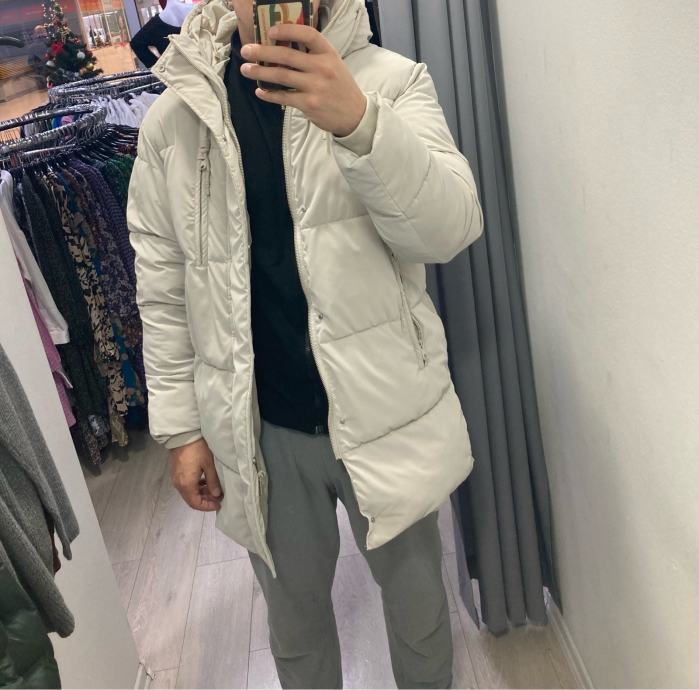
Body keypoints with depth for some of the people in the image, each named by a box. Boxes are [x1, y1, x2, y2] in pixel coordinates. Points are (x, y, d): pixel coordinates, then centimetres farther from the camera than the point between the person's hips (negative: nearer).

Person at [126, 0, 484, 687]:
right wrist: (180, 429, 3)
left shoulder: (392, 82, -5)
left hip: (383, 415, -1)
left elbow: (451, 226, -19)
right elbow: (164, 293, 3)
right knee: (295, 617, 23)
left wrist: (358, 121, -36)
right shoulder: (173, 119, 0)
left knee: (417, 600, 21)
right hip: (257, 429, 2)